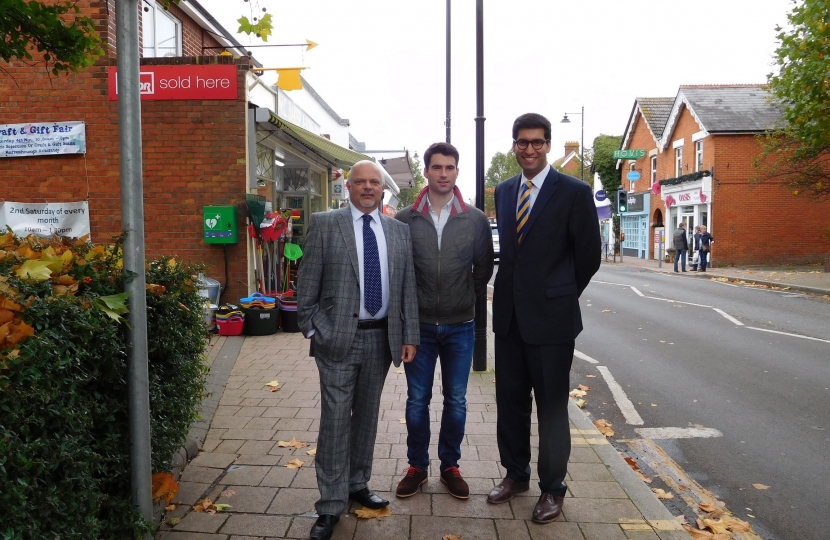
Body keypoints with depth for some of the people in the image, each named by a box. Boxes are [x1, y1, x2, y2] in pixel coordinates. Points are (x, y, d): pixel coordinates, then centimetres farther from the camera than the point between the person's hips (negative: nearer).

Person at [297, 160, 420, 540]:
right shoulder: (324, 224, -1)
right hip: (338, 337, -4)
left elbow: (408, 287, 8)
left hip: (381, 337, 4)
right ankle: (331, 506, 12)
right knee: (336, 419, -1)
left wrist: (409, 336, 4)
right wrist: (313, 330, -6)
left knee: (367, 415, 15)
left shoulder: (399, 231, 9)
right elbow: (307, 284, -2)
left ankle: (357, 485, 33)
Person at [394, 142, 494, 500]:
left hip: (460, 326, 1)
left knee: (456, 401, 10)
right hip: (419, 325, 0)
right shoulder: (405, 219, -3)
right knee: (417, 400, 9)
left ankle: (450, 466, 28)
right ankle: (417, 466, 27)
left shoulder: (476, 220, -2)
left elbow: (484, 269, 8)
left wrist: (467, 299, 9)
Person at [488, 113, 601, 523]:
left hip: (551, 318, -5)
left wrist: (560, 295, 6)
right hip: (509, 315, 5)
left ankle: (552, 489, 25)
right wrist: (514, 291, 12)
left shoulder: (574, 192, -8)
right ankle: (516, 473, 34)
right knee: (510, 401, 15)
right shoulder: (504, 191, 9)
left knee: (551, 407, 7)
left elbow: (588, 257, -2)